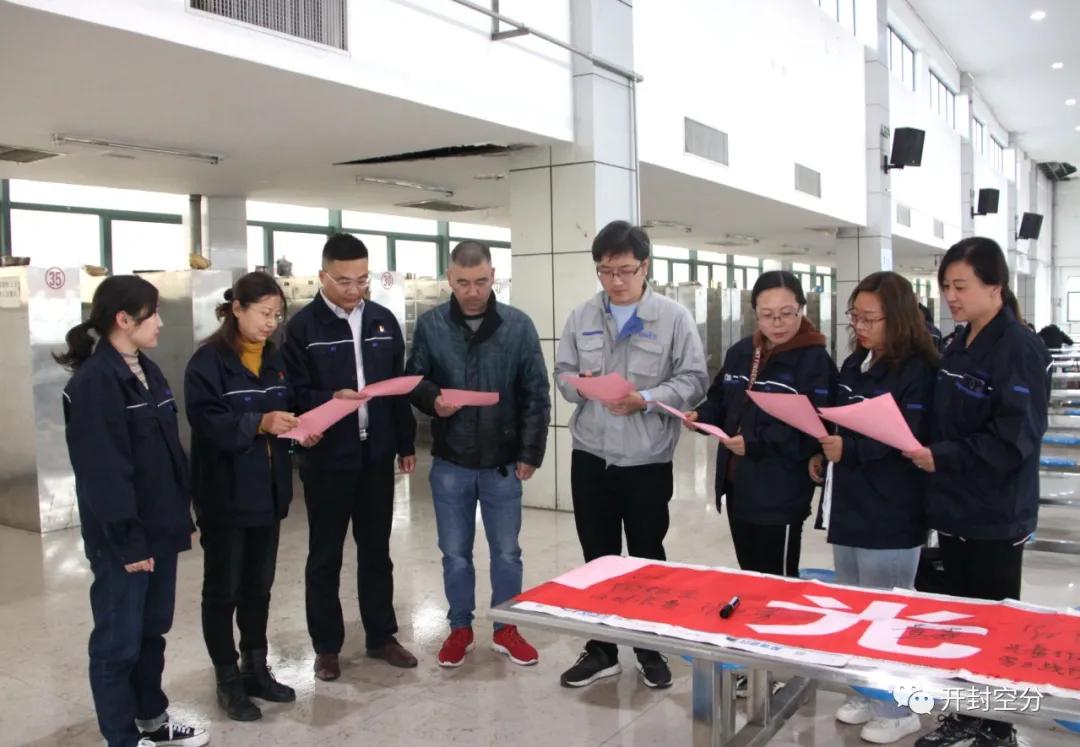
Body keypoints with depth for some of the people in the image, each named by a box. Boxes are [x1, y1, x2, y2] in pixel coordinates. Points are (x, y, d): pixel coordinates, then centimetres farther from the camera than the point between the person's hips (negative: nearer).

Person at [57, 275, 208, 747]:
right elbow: (102, 471, -19)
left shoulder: (148, 372, 11)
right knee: (119, 639, 6)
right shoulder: (93, 381, -16)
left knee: (152, 630, 19)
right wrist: (127, 540, -18)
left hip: (159, 528, 8)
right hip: (123, 538, -8)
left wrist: (182, 516, 14)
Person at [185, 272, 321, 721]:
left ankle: (256, 670, 29)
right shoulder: (209, 360, -13)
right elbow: (205, 421, -22)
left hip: (267, 491, 7)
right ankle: (228, 681, 19)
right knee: (222, 590, 7)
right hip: (225, 495, -7)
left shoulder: (274, 359, 10)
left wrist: (298, 429, -4)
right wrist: (258, 423, -34)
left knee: (259, 586, 16)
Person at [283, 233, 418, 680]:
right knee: (325, 555, 9)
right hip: (326, 458, -4)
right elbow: (292, 394, -10)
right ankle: (326, 646, 22)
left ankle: (381, 636, 27)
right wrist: (330, 401, -28)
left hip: (376, 454, 4)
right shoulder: (302, 326, -7)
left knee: (376, 550, 14)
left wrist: (406, 444, 10)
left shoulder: (383, 320, 6)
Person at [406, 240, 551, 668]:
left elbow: (536, 395, -3)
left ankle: (506, 629, 29)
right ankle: (460, 628, 30)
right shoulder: (429, 325, -3)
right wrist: (432, 400, -18)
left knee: (506, 552, 12)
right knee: (455, 553, 13)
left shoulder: (518, 325, -5)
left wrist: (530, 452, -5)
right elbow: (412, 381, 4)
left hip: (503, 463, 0)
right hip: (450, 463, 1)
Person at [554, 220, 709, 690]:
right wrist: (582, 385, -15)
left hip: (648, 459, -3)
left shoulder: (673, 317, -6)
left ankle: (651, 649, 30)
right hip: (590, 456, 3)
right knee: (597, 559, 13)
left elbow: (693, 380, -8)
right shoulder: (582, 317, 5)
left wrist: (645, 399, -22)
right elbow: (563, 373, 7)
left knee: (647, 560, 12)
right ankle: (601, 649, 28)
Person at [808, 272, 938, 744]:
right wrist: (823, 453, 3)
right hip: (849, 506, 8)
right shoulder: (853, 363, 11)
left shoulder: (917, 370, -13)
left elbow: (911, 441, -20)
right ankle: (868, 694, 33)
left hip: (891, 516, -8)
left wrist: (848, 449, -28)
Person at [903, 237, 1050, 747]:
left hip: (995, 515, -8)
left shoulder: (1019, 349, -16)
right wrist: (924, 450, 0)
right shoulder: (957, 348, 9)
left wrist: (941, 457, -21)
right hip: (955, 507, 8)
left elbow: (1012, 439, -21)